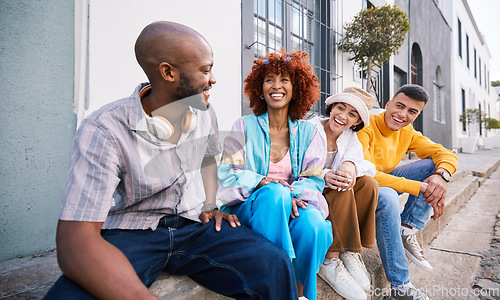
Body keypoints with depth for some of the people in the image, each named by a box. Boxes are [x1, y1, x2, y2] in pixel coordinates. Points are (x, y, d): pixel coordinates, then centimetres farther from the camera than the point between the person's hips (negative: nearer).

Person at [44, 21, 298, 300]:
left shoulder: (205, 112, 1)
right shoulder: (104, 130, -18)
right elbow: (76, 241, -25)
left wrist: (210, 206, 7)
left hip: (193, 225, 3)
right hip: (128, 233, -2)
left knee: (274, 265, -22)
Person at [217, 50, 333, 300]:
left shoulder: (307, 132, 11)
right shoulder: (245, 126, 4)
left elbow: (314, 179, 3)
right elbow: (227, 174, -2)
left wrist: (293, 194, -20)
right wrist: (263, 182, -20)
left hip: (295, 204, 2)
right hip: (250, 207, -1)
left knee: (314, 225, -31)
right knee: (276, 192, -35)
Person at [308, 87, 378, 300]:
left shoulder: (351, 137, 7)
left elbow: (370, 168, -8)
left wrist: (351, 165, -32)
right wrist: (323, 176, -37)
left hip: (335, 190, 5)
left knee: (368, 184, -20)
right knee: (341, 189, -31)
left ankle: (351, 253, -17)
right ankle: (330, 261, -27)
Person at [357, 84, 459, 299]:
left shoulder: (407, 132, 1)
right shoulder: (366, 127, -22)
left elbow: (446, 154, 1)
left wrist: (441, 175, -24)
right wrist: (420, 187, -33)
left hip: (385, 182, 7)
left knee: (433, 165, -5)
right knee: (387, 197, -39)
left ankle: (406, 230, -11)